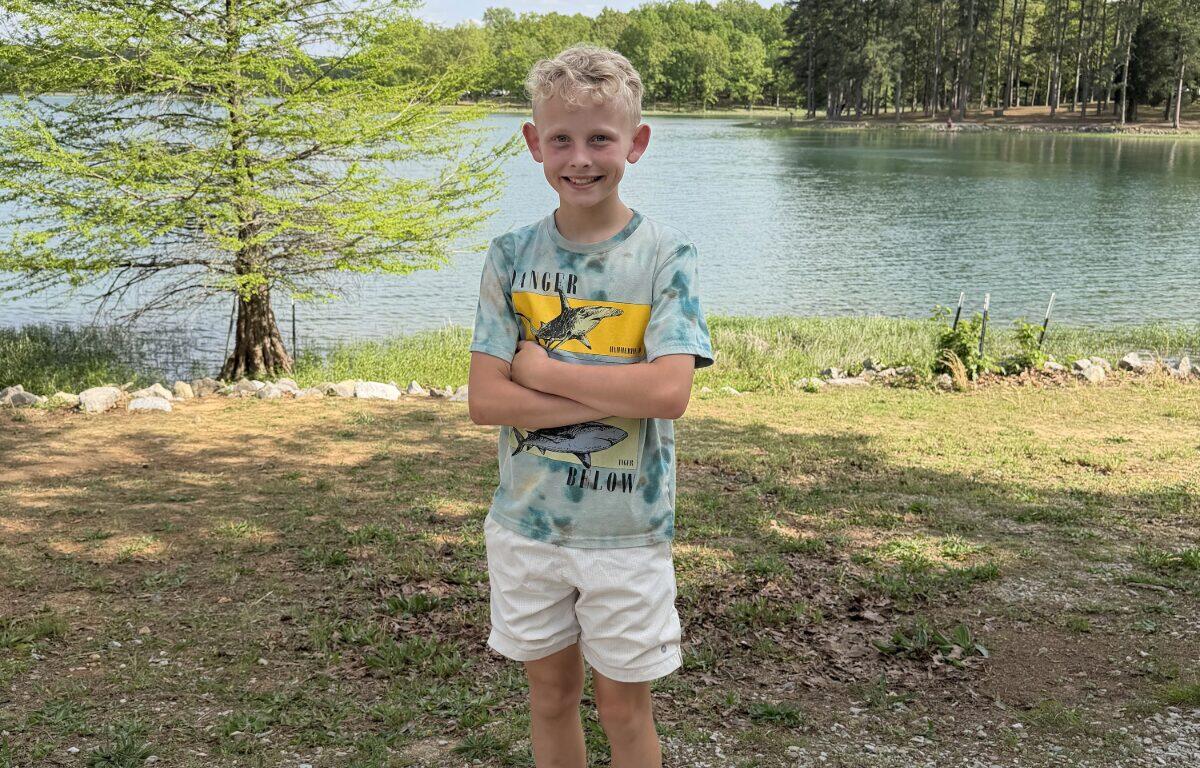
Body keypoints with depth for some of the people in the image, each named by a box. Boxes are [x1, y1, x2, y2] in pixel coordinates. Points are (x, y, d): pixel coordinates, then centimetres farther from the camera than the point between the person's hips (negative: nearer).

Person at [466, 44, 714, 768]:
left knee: (625, 707, 11)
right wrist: (614, 396, -19)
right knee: (551, 693, 17)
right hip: (528, 521, 3)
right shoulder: (512, 256, -2)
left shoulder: (667, 254, -9)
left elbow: (669, 391, -22)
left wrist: (541, 369, -16)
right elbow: (485, 400, -10)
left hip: (627, 528, -2)